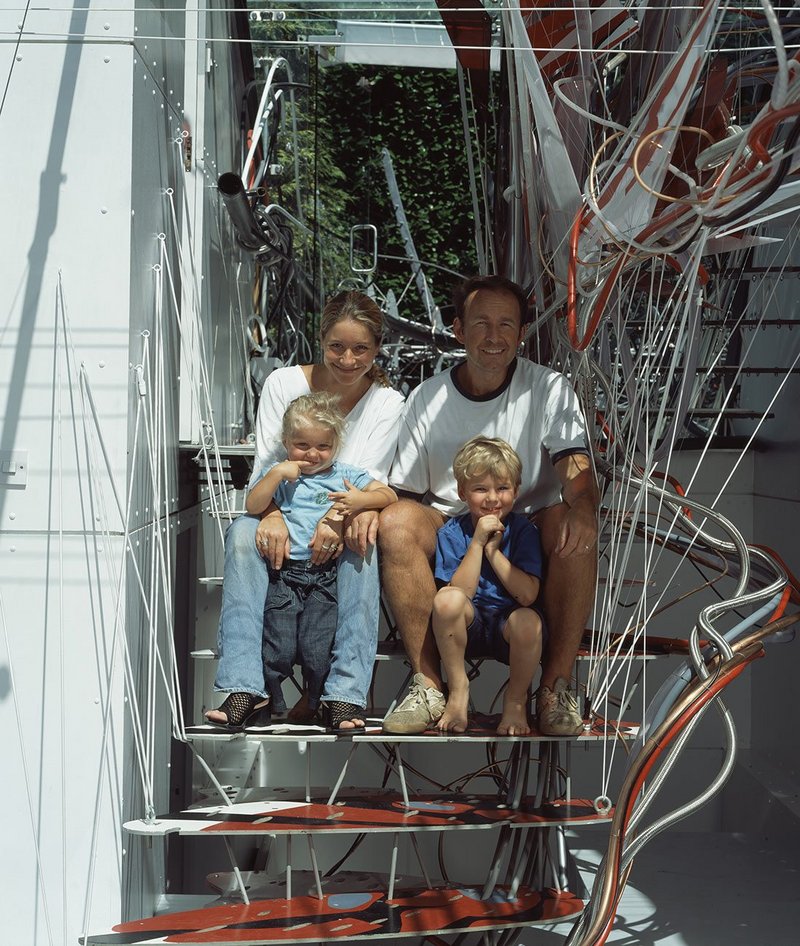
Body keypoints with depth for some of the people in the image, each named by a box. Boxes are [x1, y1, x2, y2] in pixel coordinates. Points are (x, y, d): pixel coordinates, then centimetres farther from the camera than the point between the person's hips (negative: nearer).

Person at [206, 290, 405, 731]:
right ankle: (242, 688, -41)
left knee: (362, 541, -35)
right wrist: (272, 514, -31)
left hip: (336, 532, 0)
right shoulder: (283, 384, -1)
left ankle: (346, 696, -40)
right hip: (283, 523, 0)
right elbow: (265, 466, -7)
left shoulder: (386, 402, -1)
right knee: (244, 530, -33)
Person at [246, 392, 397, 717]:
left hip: (326, 578, 0)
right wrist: (277, 473, -9)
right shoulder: (281, 475, 12)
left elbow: (389, 495, 6)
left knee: (317, 653, -9)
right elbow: (253, 506, 0)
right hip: (284, 573, 0)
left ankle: (318, 709, 14)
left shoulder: (345, 475, 13)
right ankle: (273, 710, 13)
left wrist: (362, 500, -13)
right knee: (278, 651, -8)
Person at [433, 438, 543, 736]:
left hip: (508, 626, -1)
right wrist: (477, 543, -17)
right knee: (447, 598, -32)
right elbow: (461, 591, -14)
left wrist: (493, 550, -14)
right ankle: (458, 689, -11)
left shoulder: (523, 530, -2)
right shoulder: (451, 533, -1)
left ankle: (516, 700, -7)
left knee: (527, 620, -36)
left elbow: (527, 595, -14)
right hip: (469, 627, 1)